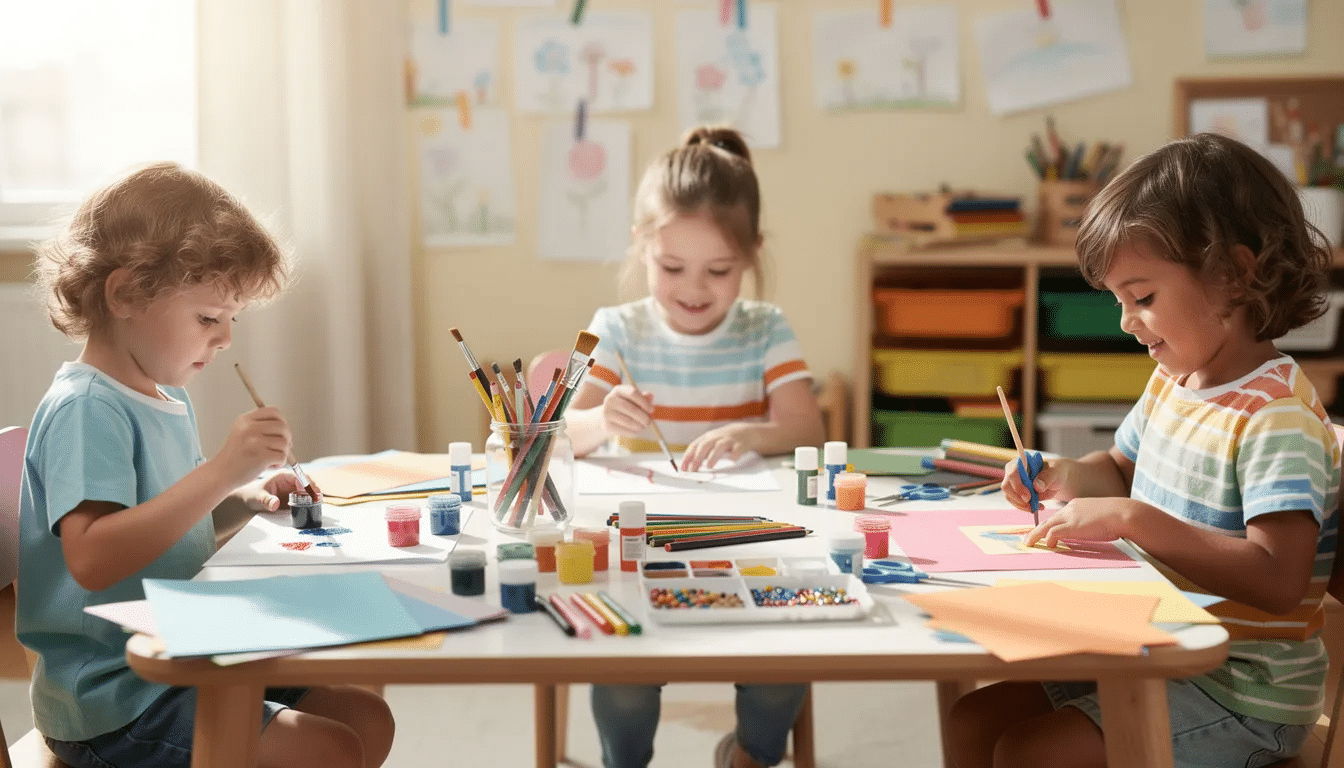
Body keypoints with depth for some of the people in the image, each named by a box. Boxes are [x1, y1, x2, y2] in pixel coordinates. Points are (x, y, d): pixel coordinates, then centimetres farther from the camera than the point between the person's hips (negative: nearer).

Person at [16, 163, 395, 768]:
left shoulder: (168, 397, 12)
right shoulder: (83, 408, -19)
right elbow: (92, 558, -32)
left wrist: (248, 497, 8)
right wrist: (221, 471, -34)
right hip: (111, 705, -10)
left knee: (368, 718, 7)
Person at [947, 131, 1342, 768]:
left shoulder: (1276, 415, -22)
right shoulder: (1172, 381, 7)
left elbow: (1278, 579, -32)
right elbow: (1123, 468, 27)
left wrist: (1132, 519, -32)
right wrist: (1068, 478, 4)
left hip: (1244, 690, -9)